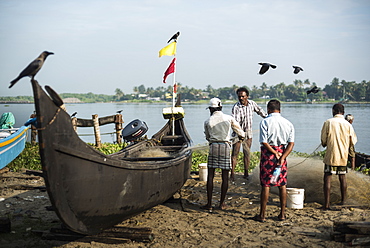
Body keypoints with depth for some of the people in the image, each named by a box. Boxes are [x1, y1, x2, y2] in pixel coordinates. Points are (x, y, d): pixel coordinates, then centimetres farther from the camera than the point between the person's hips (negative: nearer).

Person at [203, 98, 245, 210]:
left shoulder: (207, 121, 4)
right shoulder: (228, 118, 3)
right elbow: (238, 129, 16)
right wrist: (242, 136, 38)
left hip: (213, 146, 0)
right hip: (225, 146, 0)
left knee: (210, 176, 5)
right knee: (225, 176, 7)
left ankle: (209, 203, 6)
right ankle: (222, 203, 12)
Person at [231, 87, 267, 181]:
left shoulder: (252, 103, -2)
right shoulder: (236, 107, -17)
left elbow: (260, 111, 16)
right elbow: (235, 121, -26)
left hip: (248, 132, 4)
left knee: (247, 153, 7)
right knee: (235, 153, -4)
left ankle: (246, 173, 15)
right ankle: (232, 174, 0)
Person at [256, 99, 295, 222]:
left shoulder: (265, 122, -8)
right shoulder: (288, 123, 4)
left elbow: (264, 142, -15)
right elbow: (291, 143, -3)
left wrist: (275, 153, -8)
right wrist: (282, 157, -10)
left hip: (268, 153, -4)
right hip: (282, 153, 4)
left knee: (265, 184, 2)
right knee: (282, 184, 11)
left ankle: (262, 215, 7)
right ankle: (282, 214, 17)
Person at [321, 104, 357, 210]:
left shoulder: (328, 122, -8)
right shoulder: (348, 124, -1)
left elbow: (323, 141, -4)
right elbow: (353, 141, 7)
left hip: (331, 156, -3)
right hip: (343, 156, 3)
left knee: (327, 178, 0)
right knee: (342, 177, 18)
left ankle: (326, 204, -5)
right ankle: (344, 200, 29)